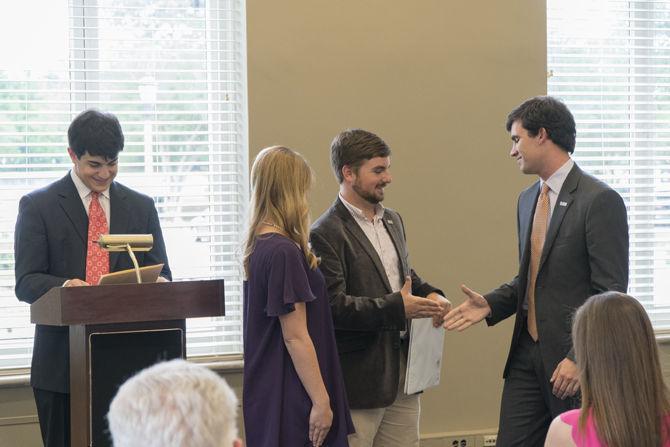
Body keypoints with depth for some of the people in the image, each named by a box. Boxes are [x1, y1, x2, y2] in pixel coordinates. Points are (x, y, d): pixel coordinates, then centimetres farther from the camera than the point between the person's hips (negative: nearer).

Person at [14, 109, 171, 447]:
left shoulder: (141, 207, 13)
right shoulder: (38, 206, 3)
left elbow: (161, 273, 13)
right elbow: (26, 282, -4)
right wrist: (64, 286, -26)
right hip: (62, 360, -2)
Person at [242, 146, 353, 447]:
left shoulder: (260, 246, 10)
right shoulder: (284, 252, -18)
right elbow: (296, 337, -18)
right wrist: (321, 400, -16)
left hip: (268, 392, 9)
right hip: (291, 398, -9)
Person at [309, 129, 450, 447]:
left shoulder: (392, 221, 15)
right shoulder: (327, 233, -13)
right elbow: (333, 305, -20)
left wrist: (430, 295, 4)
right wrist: (396, 308, -23)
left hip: (403, 372, 8)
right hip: (359, 380, -8)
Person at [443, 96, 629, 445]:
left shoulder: (600, 200, -12)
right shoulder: (527, 199, 14)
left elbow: (610, 292, -15)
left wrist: (579, 357, -19)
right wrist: (491, 304, 3)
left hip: (574, 362, -7)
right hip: (527, 354, 7)